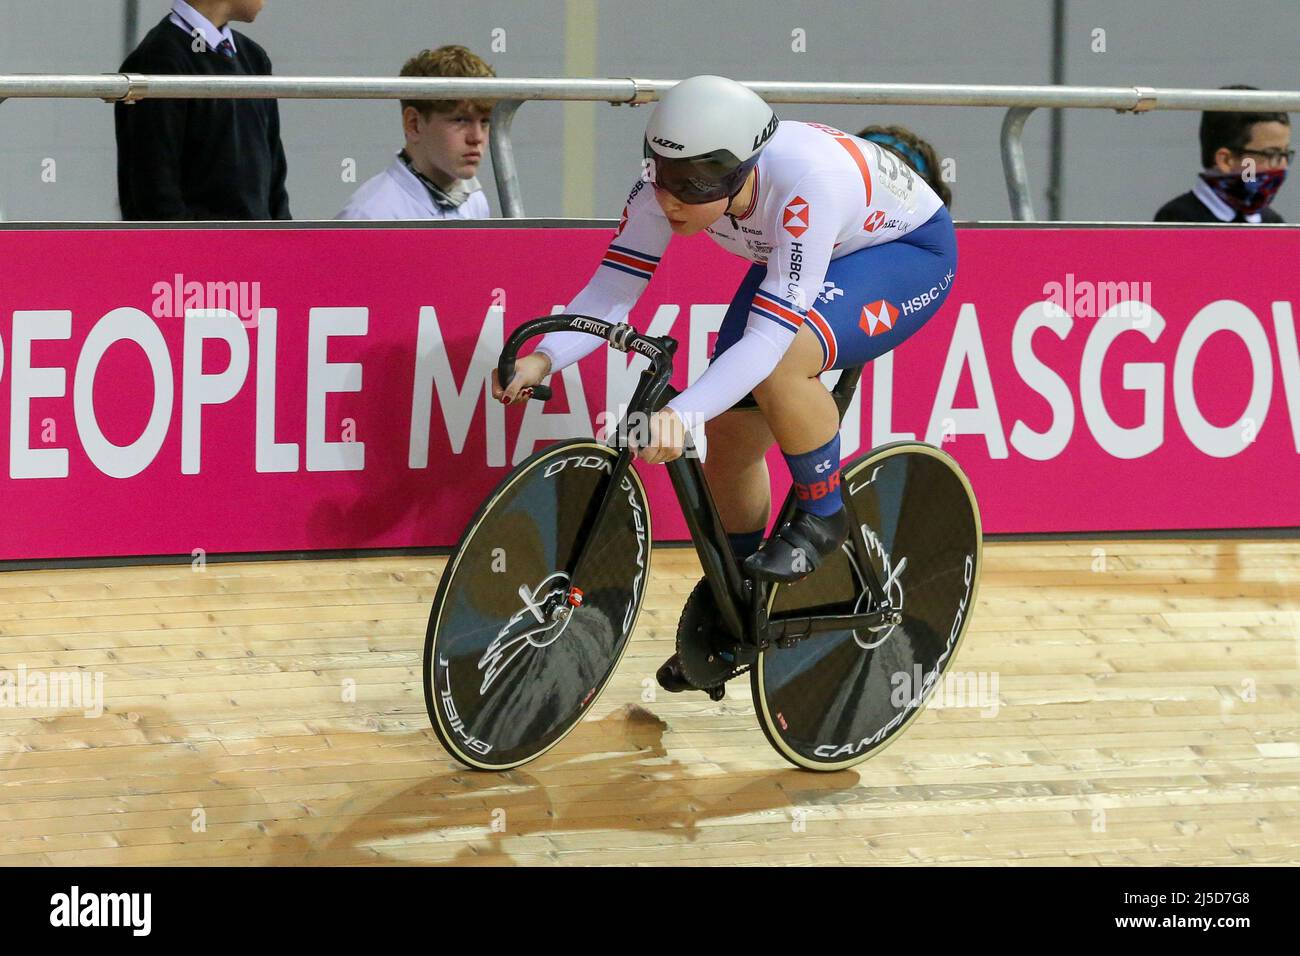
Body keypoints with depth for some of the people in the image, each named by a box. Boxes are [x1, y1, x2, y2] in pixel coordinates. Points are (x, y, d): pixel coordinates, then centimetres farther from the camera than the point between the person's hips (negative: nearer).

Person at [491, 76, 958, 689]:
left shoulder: (807, 182, -42)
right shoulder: (670, 180, -25)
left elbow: (769, 336, -45)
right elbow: (612, 288, -22)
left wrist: (682, 415, -56)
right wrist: (544, 358, -40)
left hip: (910, 251, -7)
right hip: (792, 261, 7)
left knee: (780, 363, -33)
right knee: (730, 431, 0)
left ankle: (822, 517, -7)